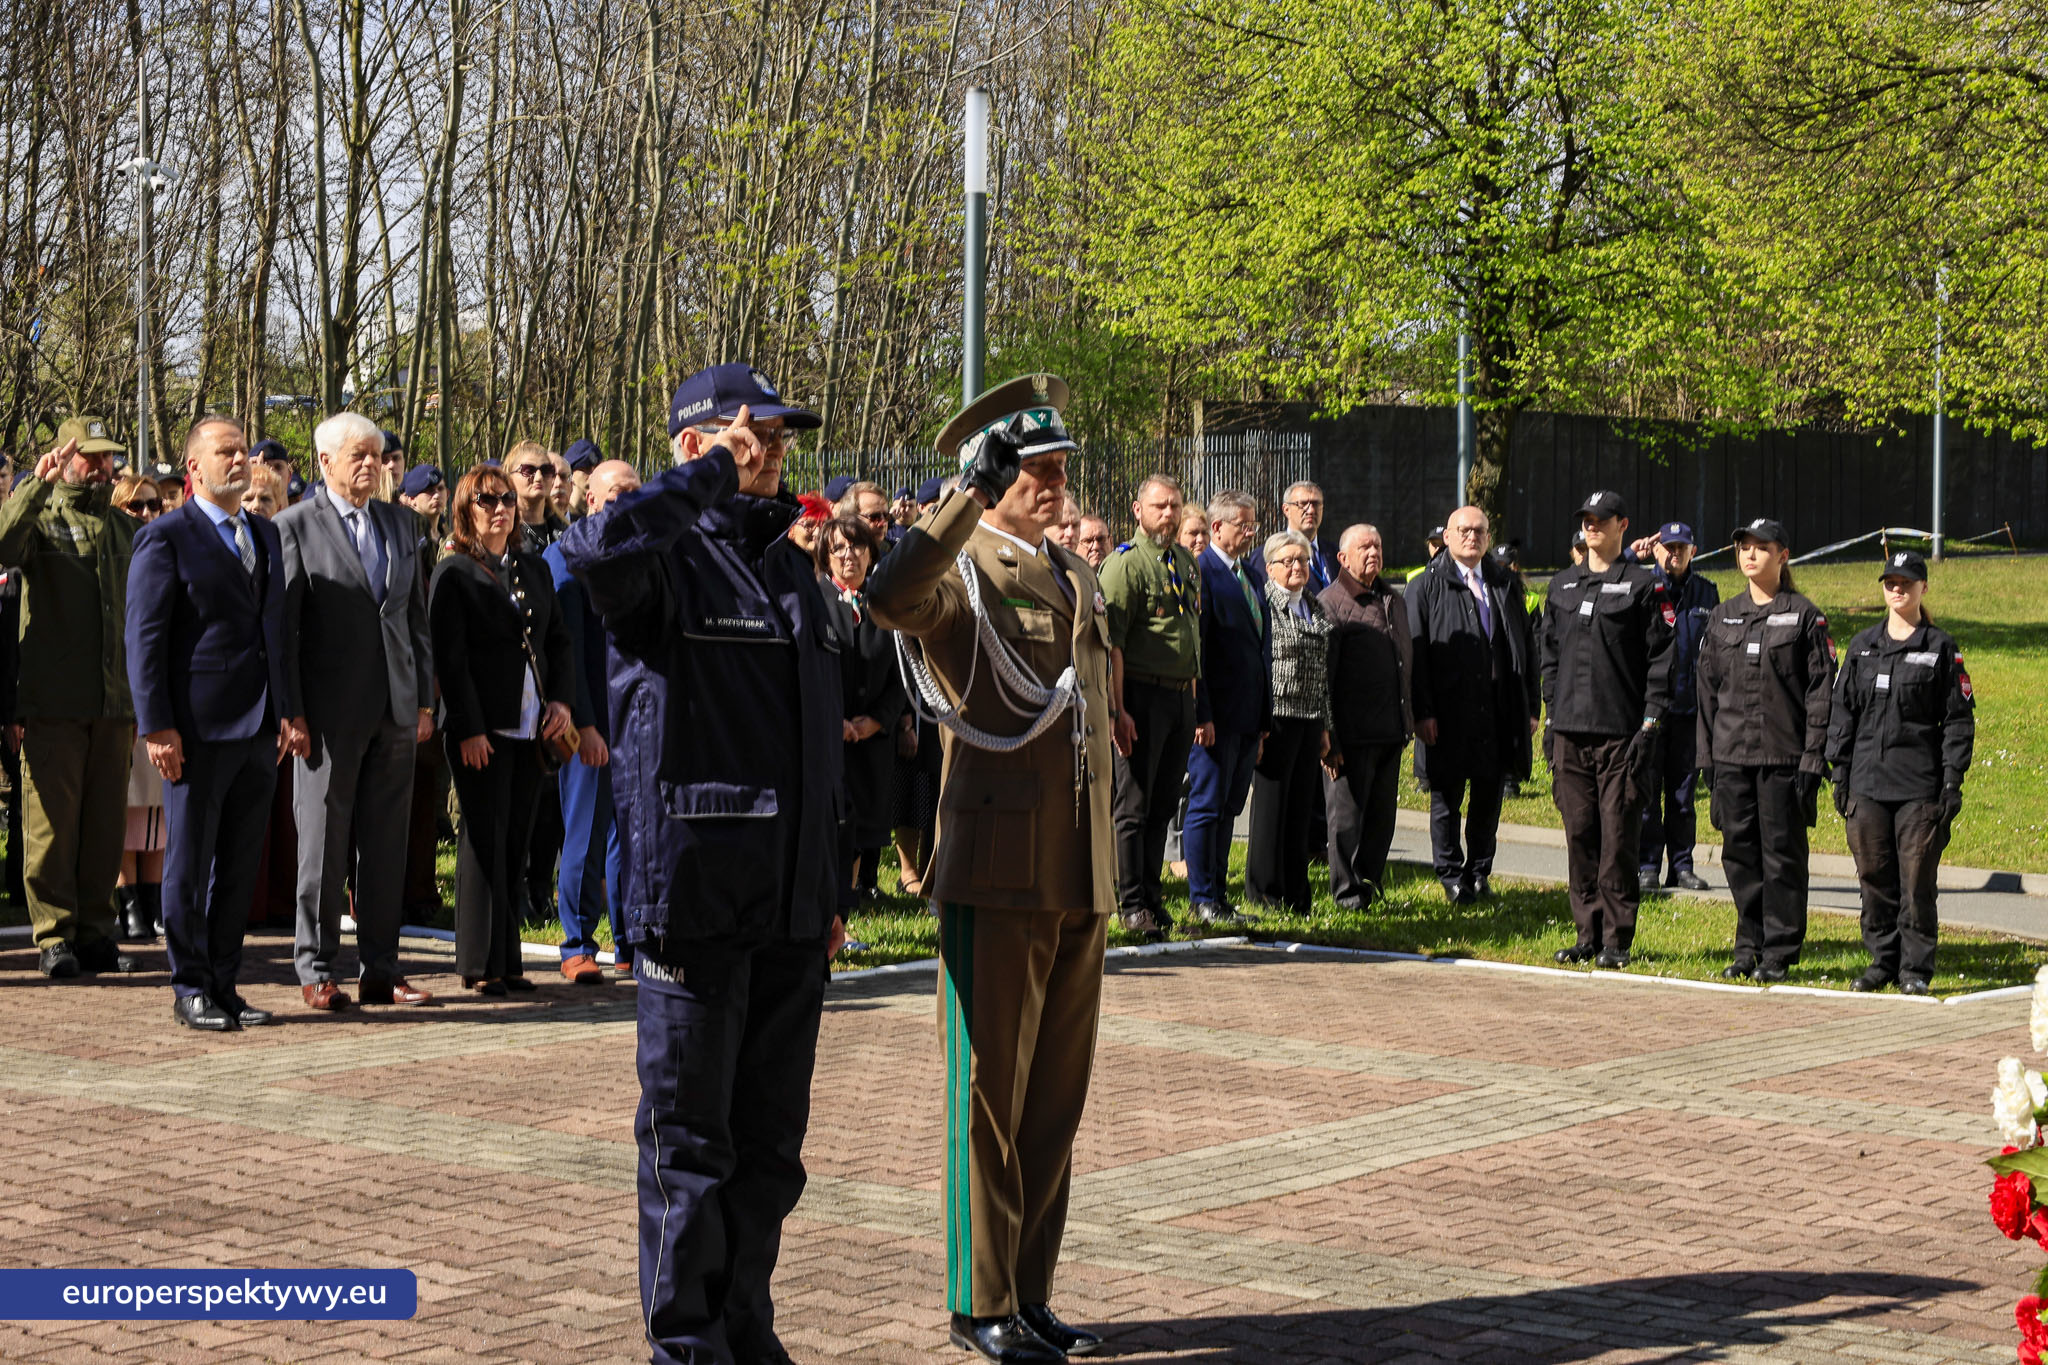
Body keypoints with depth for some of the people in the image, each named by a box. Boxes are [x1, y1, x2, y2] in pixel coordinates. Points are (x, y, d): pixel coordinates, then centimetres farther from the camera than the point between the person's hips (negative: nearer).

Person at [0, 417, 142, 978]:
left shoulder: (128, 529, 17)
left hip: (115, 702, 4)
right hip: (53, 702, -4)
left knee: (105, 823, 6)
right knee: (53, 822, -3)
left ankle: (95, 932, 14)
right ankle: (54, 936, 3)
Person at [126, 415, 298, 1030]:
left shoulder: (266, 535, 15)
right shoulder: (167, 537, -4)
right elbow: (145, 636, -8)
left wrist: (288, 711, 12)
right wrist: (156, 725, -14)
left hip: (259, 727, 6)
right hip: (198, 728, -6)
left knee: (240, 865, 10)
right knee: (189, 864, 2)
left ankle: (225, 984, 18)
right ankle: (191, 990, 11)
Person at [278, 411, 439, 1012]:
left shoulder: (401, 523, 13)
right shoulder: (296, 527, -3)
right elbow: (283, 626, -6)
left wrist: (424, 699, 10)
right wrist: (291, 711, -11)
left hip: (396, 709, 5)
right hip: (330, 710, -5)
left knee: (388, 844, 8)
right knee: (323, 844, 1)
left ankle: (380, 969, 14)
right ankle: (316, 969, 10)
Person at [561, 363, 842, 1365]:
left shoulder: (789, 564, 18)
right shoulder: (668, 555, -6)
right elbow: (598, 549, -33)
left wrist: (829, 886, 20)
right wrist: (710, 476, -19)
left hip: (789, 905, 7)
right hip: (696, 895, -7)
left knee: (772, 1134, 13)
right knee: (689, 1133, 1)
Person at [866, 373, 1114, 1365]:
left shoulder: (1080, 584, 16)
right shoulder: (959, 578, -7)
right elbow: (887, 598, -33)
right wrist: (971, 498, -29)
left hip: (1080, 880, 7)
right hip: (997, 880, -7)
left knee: (1058, 1096, 12)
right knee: (990, 1096, 1)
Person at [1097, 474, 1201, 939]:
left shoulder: (1187, 562, 14)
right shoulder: (1125, 564, -9)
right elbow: (1111, 642, -15)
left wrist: (1196, 701, 17)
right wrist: (1117, 710, -20)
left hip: (1182, 695, 7)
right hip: (1143, 693, -7)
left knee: (1163, 803, 11)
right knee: (1134, 805, -1)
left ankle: (1151, 896, 19)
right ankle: (1132, 904, 4)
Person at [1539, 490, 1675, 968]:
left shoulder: (1644, 585, -1)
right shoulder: (1563, 585, 15)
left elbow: (1660, 660, -3)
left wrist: (1650, 725, -10)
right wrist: (1552, 717, 13)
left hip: (1622, 732, -5)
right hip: (1570, 732, 5)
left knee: (1618, 838, -4)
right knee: (1579, 835, 6)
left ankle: (1617, 940, 2)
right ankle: (1588, 934, 13)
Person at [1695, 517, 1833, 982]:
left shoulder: (1804, 616, -1)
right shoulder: (1723, 617, 12)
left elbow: (1821, 692, -4)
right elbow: (1708, 690, 14)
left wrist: (1813, 758, -10)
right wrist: (1708, 757, 9)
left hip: (1784, 755, -4)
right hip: (1732, 755, 4)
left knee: (1782, 852, 0)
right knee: (1739, 851, 7)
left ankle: (1779, 953, 6)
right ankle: (1749, 947, 17)